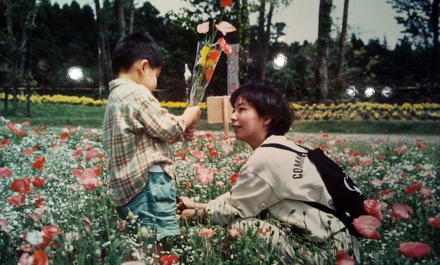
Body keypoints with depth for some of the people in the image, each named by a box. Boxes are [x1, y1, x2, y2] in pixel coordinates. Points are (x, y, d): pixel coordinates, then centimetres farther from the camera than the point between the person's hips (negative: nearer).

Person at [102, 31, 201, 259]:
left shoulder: (115, 97, 24)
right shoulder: (137, 93, -9)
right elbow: (167, 130, -7)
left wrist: (180, 133, 17)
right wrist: (189, 116, 10)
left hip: (128, 186, 10)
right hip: (149, 183, -10)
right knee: (155, 245, -12)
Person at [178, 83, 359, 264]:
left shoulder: (266, 158, -18)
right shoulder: (282, 149, 9)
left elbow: (234, 209, -6)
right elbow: (240, 202, 12)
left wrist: (196, 213, 9)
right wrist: (197, 205, 15)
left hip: (322, 250, -9)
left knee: (235, 226, -12)